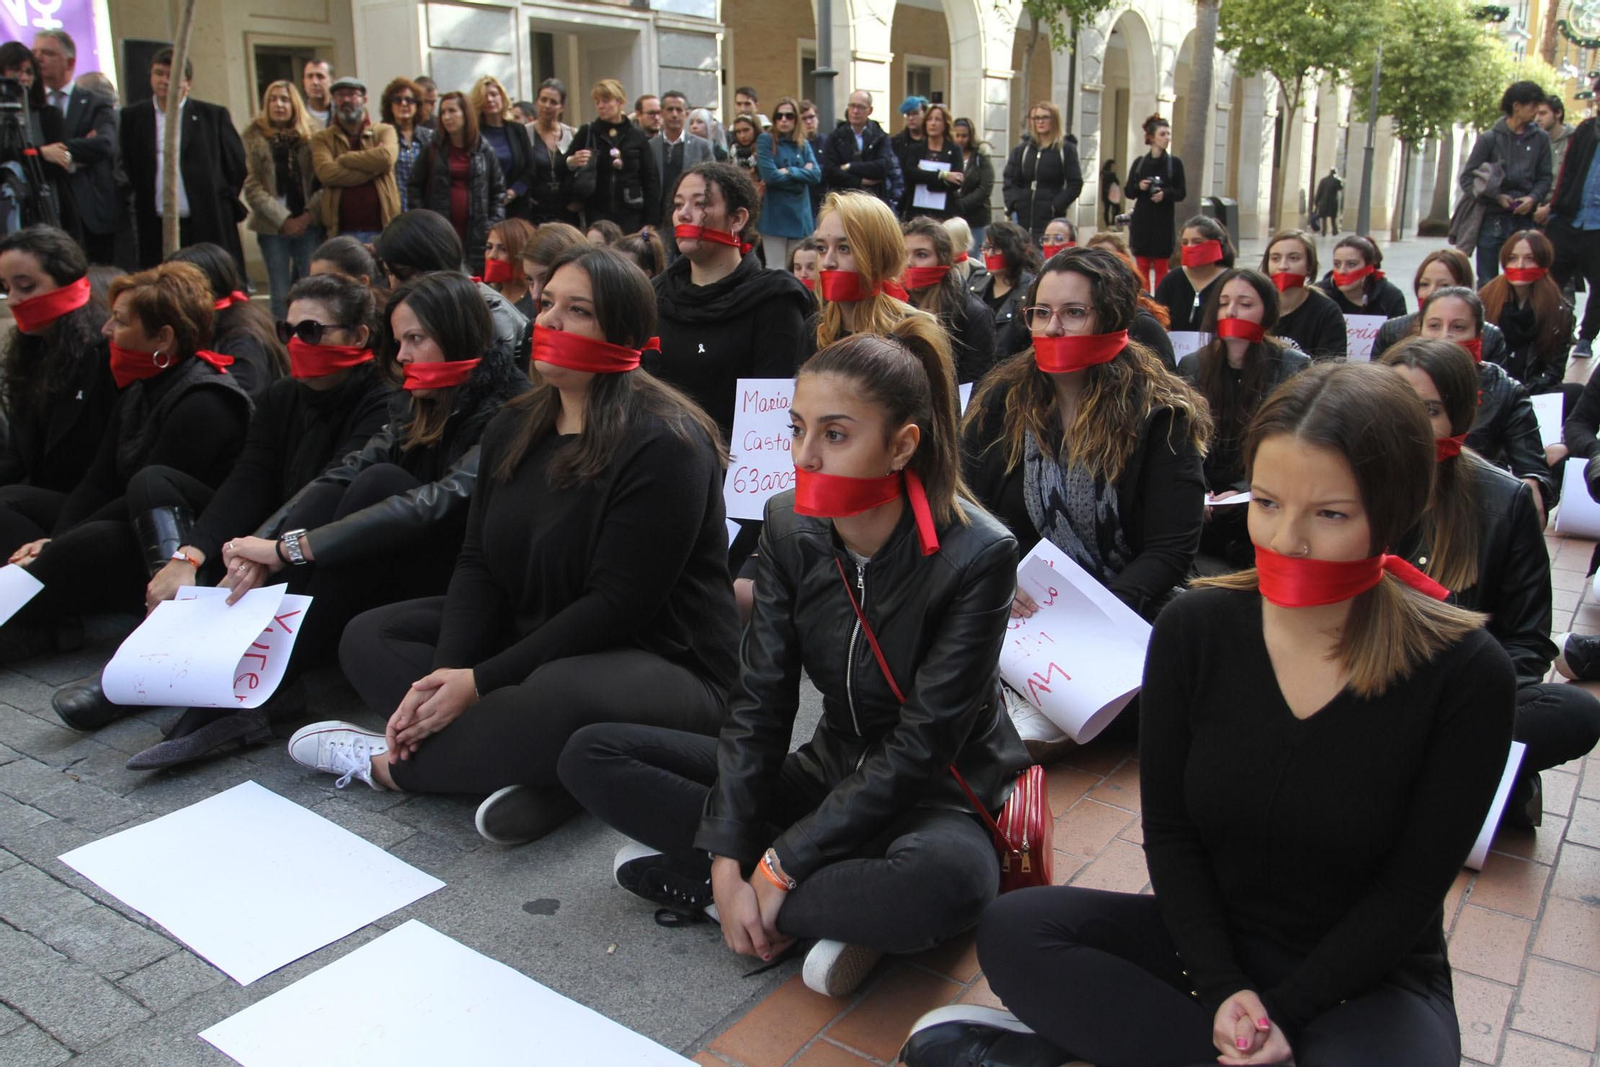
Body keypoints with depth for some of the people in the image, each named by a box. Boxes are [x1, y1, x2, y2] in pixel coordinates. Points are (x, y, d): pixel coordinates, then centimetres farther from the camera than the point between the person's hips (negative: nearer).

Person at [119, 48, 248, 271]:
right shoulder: (132, 117, 11)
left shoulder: (213, 115, 6)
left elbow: (237, 165, 9)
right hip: (155, 229, 1)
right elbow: (124, 167, 15)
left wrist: (222, 203, 7)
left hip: (209, 228, -1)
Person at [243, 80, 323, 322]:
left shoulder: (310, 137, 8)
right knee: (281, 296, 0)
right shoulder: (254, 138, 5)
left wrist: (308, 216, -10)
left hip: (308, 223, 1)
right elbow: (252, 187, -2)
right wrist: (283, 220, -10)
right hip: (273, 227, -1)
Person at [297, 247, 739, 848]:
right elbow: (478, 564, 3)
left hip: (663, 663, -8)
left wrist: (481, 681, -21)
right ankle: (539, 769, -18)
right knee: (369, 636, 2)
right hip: (530, 637, 9)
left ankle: (389, 764, -10)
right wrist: (443, 675, -14)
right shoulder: (515, 427, 6)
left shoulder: (664, 444, -19)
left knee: (559, 697, -40)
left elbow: (618, 604, -22)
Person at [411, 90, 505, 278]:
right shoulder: (433, 148, 6)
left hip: (476, 232, 1)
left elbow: (498, 189, 14)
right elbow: (415, 186, 9)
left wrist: (494, 222, 4)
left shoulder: (484, 149, 8)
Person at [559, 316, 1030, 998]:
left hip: (937, 795, -5)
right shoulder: (791, 528, -7)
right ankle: (840, 902, -13)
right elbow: (759, 702, -8)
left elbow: (920, 748, -22)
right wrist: (728, 857, -19)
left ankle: (698, 886, -18)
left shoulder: (977, 554, -22)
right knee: (590, 756, -5)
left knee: (949, 879, -42)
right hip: (832, 773, 5)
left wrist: (779, 864, -23)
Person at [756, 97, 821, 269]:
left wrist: (789, 171, -12)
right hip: (775, 216, -4)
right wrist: (802, 173, -4)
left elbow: (816, 175, -1)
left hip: (799, 215, 5)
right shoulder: (766, 141, -1)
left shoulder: (803, 145, 13)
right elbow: (770, 176, -14)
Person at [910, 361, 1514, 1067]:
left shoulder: (1466, 674, -15)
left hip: (1367, 975, -1)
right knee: (1012, 929, -20)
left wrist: (1284, 1010, -18)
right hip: (1208, 945, 2)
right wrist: (1221, 988, -16)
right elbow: (1168, 829, -4)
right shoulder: (1194, 630, -9)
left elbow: (1411, 889, -10)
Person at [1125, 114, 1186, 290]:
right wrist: (1139, 186, -13)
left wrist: (1165, 194, -18)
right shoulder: (1139, 163, 5)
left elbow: (1182, 193, 1)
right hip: (1141, 221, 1)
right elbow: (1128, 191, 7)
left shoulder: (1175, 163, 1)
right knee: (1142, 265, 2)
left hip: (1164, 223, -1)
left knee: (1161, 266, 2)